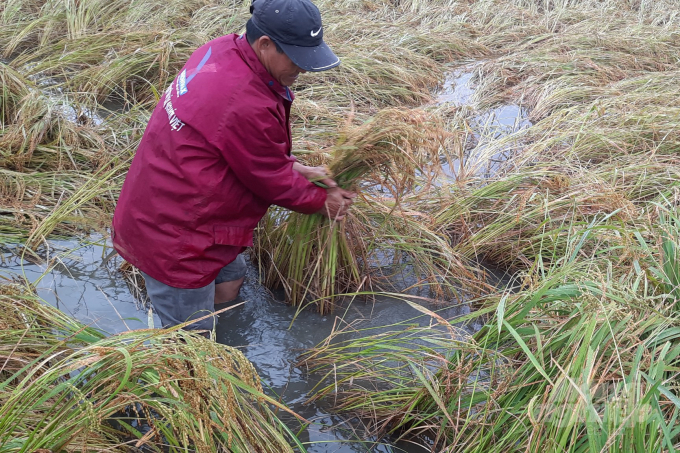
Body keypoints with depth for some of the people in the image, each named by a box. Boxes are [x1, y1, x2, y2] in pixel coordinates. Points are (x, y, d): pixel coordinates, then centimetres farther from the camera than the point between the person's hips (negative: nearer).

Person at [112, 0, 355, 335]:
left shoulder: (223, 50, -4)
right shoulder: (247, 106, -32)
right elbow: (271, 182, -15)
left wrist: (293, 167, 4)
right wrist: (322, 200, 1)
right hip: (170, 235, -10)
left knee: (230, 280, 26)